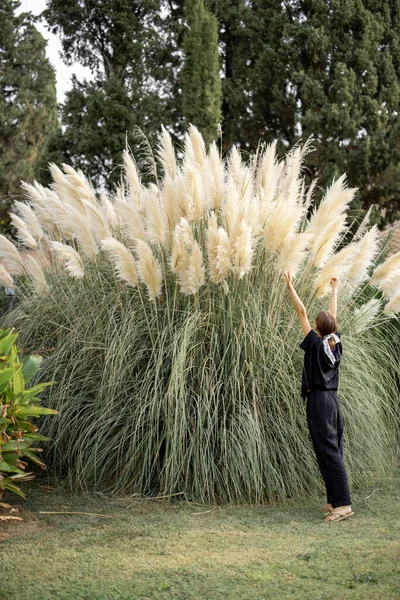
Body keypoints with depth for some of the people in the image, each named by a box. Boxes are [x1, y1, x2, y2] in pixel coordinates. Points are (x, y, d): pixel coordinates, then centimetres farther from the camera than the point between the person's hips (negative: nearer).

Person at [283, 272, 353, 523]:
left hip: (318, 400, -7)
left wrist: (291, 289, -4)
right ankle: (336, 500, 11)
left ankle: (343, 504, -14)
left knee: (329, 453, -10)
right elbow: (332, 316, 20)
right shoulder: (336, 343, 6)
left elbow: (302, 313, -8)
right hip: (333, 400, 7)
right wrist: (335, 290, 31)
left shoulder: (316, 344, -10)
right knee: (334, 452, 9)